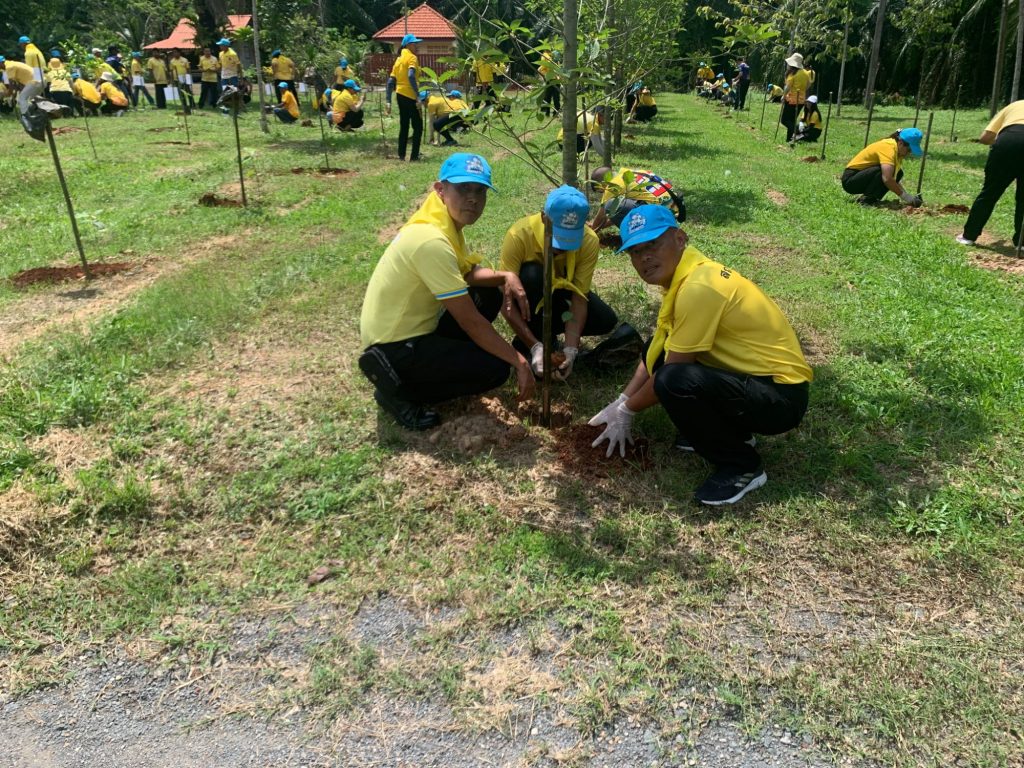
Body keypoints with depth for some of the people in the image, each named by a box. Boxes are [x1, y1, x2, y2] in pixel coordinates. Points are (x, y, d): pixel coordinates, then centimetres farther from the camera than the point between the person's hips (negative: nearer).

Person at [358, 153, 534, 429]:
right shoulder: (432, 240, -29)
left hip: (412, 325, 10)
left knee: (490, 294, 9)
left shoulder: (446, 220, 1)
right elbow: (470, 321, -26)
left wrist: (505, 276, -6)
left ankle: (440, 358, 13)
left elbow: (468, 272, 16)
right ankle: (397, 388, -4)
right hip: (395, 345, -10)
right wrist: (519, 362, -18)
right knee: (495, 369, -14)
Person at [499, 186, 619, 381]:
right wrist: (535, 346, -43)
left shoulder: (589, 241, -26)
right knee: (531, 275, -37)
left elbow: (579, 298, -27)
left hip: (560, 291, 3)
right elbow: (507, 301, -34)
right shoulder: (519, 235, -35)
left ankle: (544, 332, 2)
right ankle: (524, 346, -17)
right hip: (528, 293, -2)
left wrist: (571, 349, -39)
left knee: (606, 321, -20)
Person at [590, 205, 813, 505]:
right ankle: (727, 428, 17)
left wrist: (627, 410, -5)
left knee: (676, 381, -32)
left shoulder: (699, 287, -25)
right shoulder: (681, 274, 5)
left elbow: (672, 374, -20)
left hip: (781, 394, -10)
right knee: (660, 348, 11)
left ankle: (741, 466, -8)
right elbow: (655, 351, 13)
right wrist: (620, 403, 10)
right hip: (750, 375, 10)